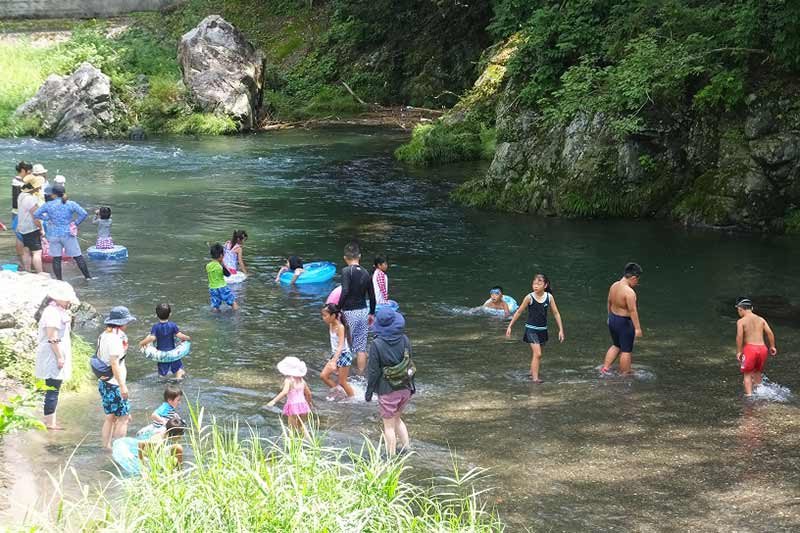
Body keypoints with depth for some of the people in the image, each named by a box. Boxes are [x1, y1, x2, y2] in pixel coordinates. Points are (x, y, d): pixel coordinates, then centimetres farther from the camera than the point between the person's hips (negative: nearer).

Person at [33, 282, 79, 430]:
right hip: (53, 358, -11)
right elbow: (52, 338, -21)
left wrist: (68, 320, 14)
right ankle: (50, 422, -3)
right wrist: (60, 357, -20)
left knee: (53, 390, 14)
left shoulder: (57, 311, 15)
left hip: (55, 358, 11)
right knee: (53, 390, -7)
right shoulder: (52, 312, -17)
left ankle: (50, 420, 21)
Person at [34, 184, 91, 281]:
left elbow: (36, 214, 2)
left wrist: (47, 218, 7)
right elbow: (83, 213, -16)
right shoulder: (70, 204, -6)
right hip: (67, 234, -1)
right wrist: (76, 222, -3)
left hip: (54, 235, 1)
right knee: (78, 256, 7)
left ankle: (59, 280, 9)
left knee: (56, 258, 8)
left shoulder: (49, 205, -3)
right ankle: (87, 277, 12)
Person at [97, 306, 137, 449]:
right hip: (114, 383, -10)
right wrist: (122, 385, -22)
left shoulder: (103, 335, 11)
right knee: (123, 417, -2)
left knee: (110, 416, 16)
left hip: (103, 382, 10)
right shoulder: (115, 337, -19)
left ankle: (107, 447, 19)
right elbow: (114, 363, -22)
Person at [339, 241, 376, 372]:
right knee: (361, 347, 9)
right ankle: (361, 375, 13)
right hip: (363, 311, 5)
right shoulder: (365, 273, 6)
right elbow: (372, 295, 11)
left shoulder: (346, 271, -11)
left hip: (349, 312, -5)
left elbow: (345, 291, -23)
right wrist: (372, 313, 23)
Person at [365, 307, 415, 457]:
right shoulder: (405, 340, -4)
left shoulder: (377, 344, -17)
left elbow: (374, 370, -13)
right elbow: (410, 363, 5)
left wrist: (369, 390, -2)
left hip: (387, 390, -5)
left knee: (389, 425, 7)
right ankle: (406, 448, 25)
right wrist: (411, 384, 17)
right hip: (405, 388, 5)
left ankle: (392, 456, 12)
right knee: (397, 418, 25)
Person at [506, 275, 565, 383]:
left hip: (543, 329, 4)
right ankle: (535, 378, -11)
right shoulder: (529, 298, -13)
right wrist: (510, 326, -1)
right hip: (531, 329, -4)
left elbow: (556, 313, 2)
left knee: (535, 353, 17)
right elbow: (519, 312, -3)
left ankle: (532, 372, 35)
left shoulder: (549, 297, -6)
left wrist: (561, 330, 0)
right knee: (537, 354, -14)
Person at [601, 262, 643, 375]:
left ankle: (605, 368, 25)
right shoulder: (629, 292, -25)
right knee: (626, 350, 6)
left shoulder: (614, 286, 1)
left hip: (612, 319, 8)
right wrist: (637, 328, -24)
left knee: (616, 345, 26)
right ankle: (625, 374, 14)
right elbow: (633, 311, -26)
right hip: (624, 323, -8)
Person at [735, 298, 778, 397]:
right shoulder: (761, 319, 12)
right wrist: (772, 346, 14)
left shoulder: (741, 321, -1)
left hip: (750, 348, -5)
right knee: (757, 372, 24)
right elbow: (770, 333, 3)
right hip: (762, 348, 5)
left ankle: (749, 394, -4)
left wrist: (738, 351, -6)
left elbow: (739, 336, -13)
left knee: (747, 374, 6)